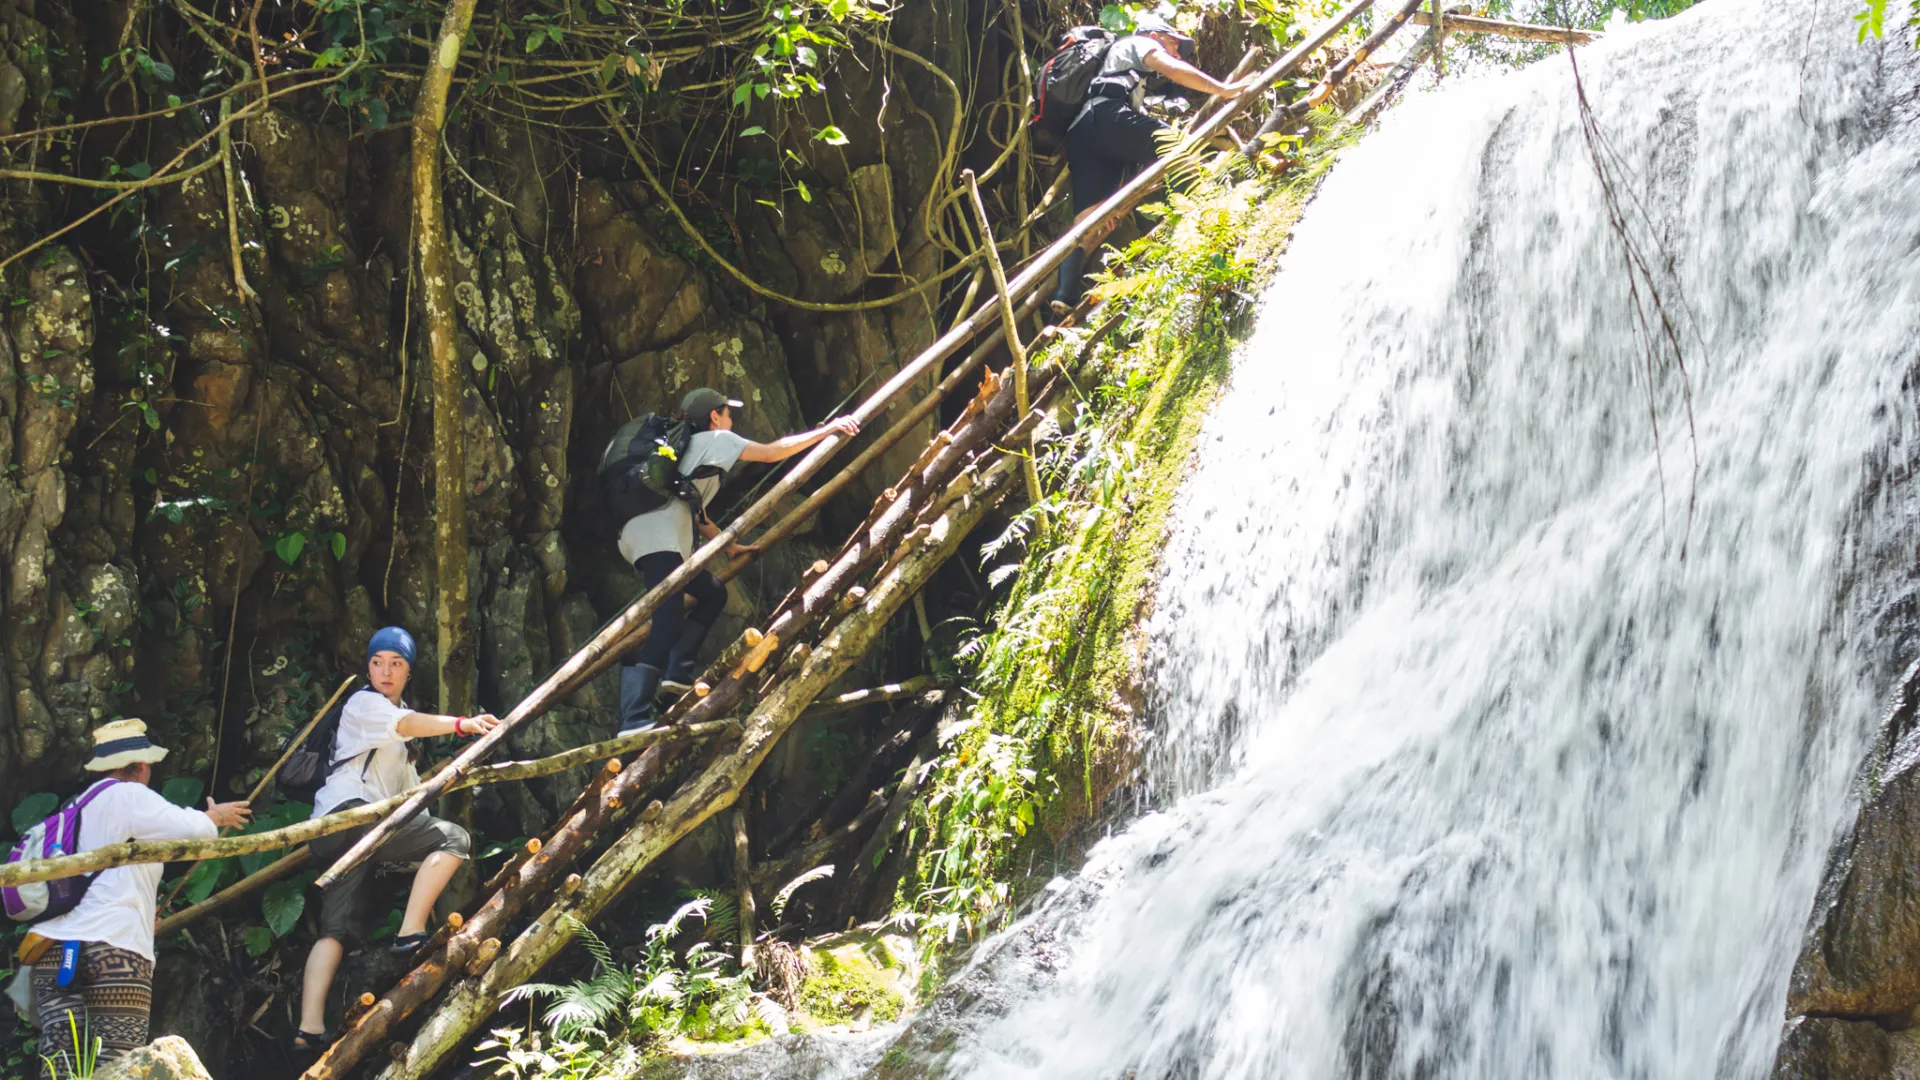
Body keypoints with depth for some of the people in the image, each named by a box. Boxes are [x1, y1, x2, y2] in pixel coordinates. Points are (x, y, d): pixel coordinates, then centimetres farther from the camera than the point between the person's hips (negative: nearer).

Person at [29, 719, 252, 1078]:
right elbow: (191, 829, -10)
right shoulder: (129, 796, -1)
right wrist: (215, 816, 12)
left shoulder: (79, 806, 24)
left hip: (55, 944, 7)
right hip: (113, 946, -7)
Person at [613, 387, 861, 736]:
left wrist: (729, 546, 40)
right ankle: (634, 720, -30)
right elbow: (774, 452, 1)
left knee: (712, 594, 19)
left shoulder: (690, 447, 31)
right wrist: (828, 431, 6)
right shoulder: (714, 440, 5)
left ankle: (677, 672, 6)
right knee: (666, 623, -19)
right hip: (657, 539, -10)